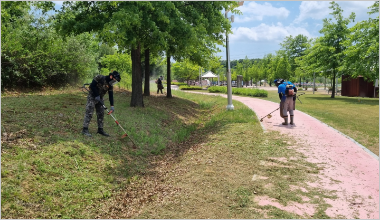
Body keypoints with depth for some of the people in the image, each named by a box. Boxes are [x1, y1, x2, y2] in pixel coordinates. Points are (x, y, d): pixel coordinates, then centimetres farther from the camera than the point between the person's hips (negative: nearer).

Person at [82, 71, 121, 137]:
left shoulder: (110, 85, 2)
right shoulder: (99, 78, -17)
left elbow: (111, 95, 2)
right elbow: (92, 86, -19)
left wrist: (112, 106, -5)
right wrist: (96, 95, -18)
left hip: (100, 98, 7)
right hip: (92, 97, -7)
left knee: (101, 114, 7)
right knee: (89, 113, -10)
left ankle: (100, 129, 16)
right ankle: (85, 129, -6)